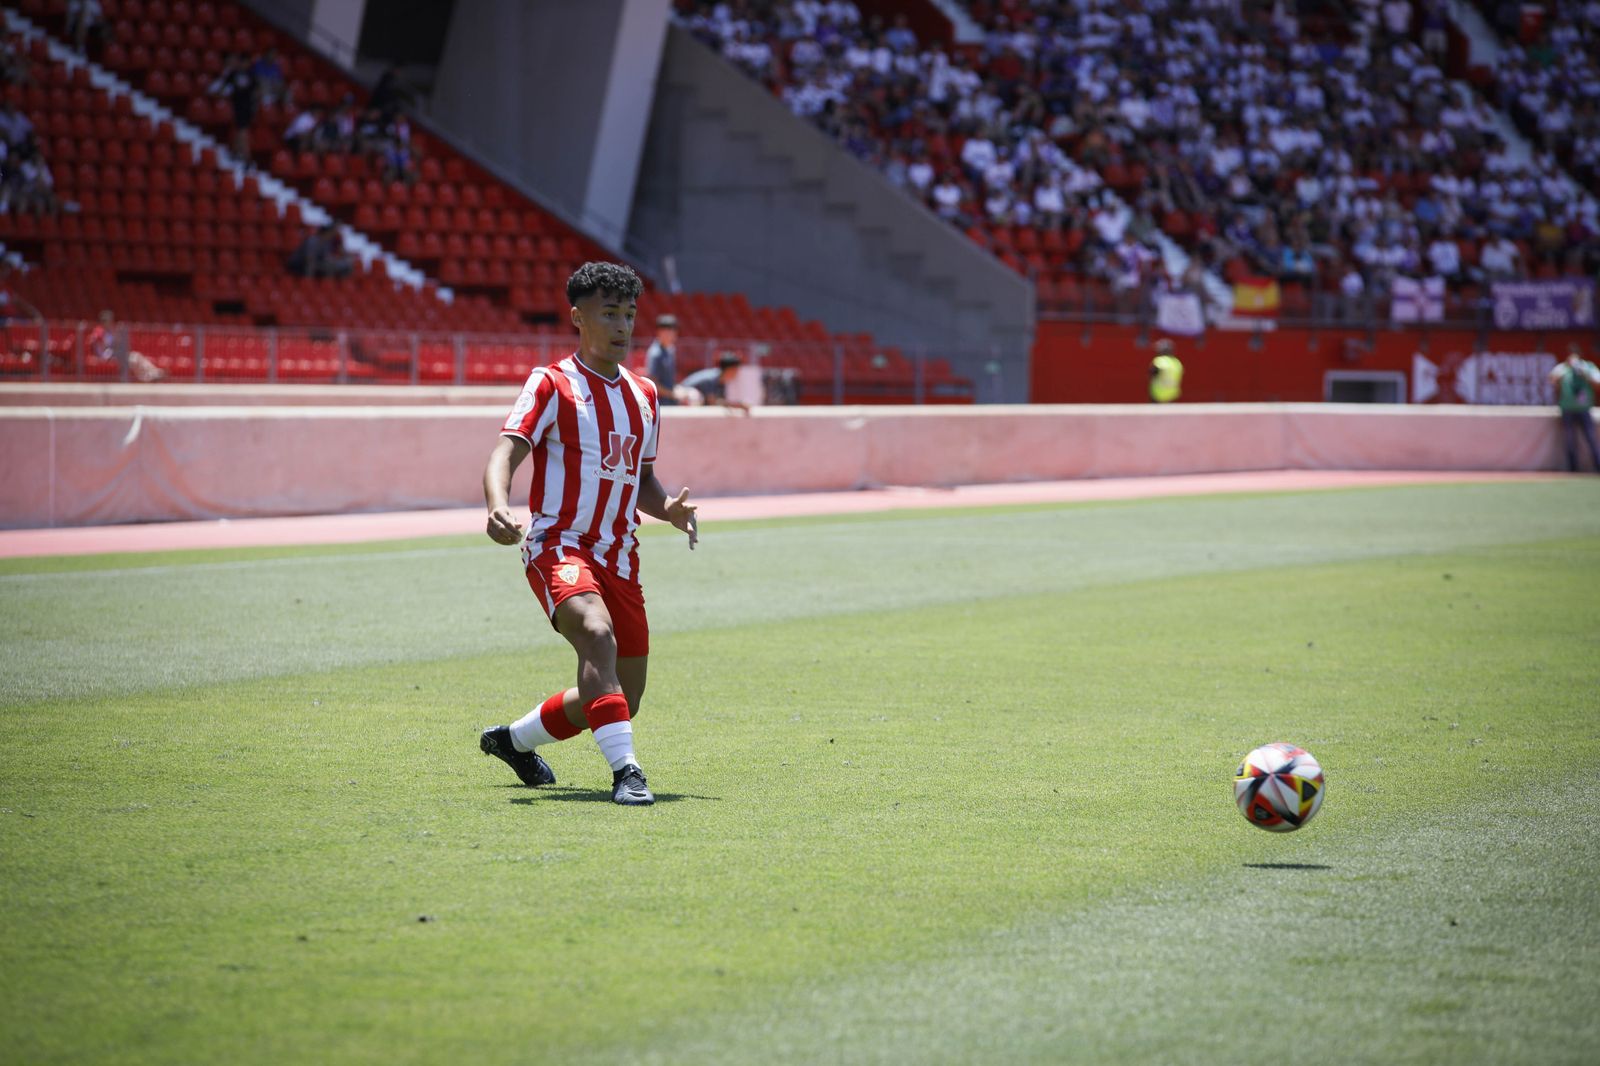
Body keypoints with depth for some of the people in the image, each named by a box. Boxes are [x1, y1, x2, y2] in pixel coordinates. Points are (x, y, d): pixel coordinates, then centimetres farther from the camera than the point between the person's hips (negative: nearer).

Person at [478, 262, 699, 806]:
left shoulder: (645, 395, 14)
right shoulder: (551, 384, -5)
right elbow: (505, 453, -16)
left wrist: (668, 508, 1)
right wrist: (498, 506, -37)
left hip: (618, 557, 7)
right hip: (558, 546, -7)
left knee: (623, 699, 9)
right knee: (598, 635, -35)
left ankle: (512, 739, 32)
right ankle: (624, 770, -38)